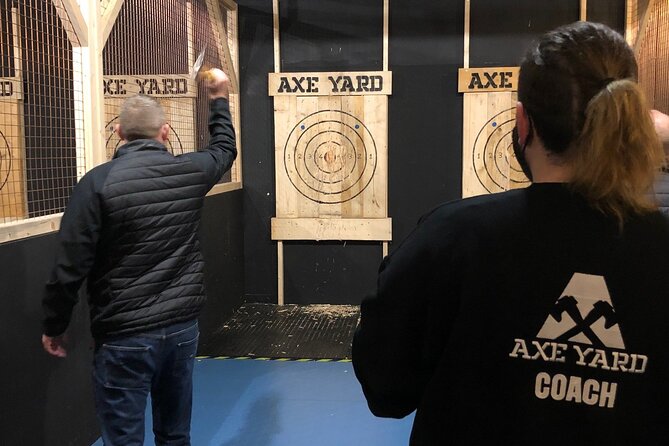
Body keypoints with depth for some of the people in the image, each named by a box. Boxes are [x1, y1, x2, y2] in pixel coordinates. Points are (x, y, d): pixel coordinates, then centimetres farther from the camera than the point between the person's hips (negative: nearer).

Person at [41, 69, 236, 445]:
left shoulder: (99, 182, -13)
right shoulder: (190, 172, -1)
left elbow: (71, 266, -12)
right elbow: (225, 149, 22)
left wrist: (54, 326, 2)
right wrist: (220, 99, 36)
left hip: (125, 336, -4)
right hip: (183, 325, 4)